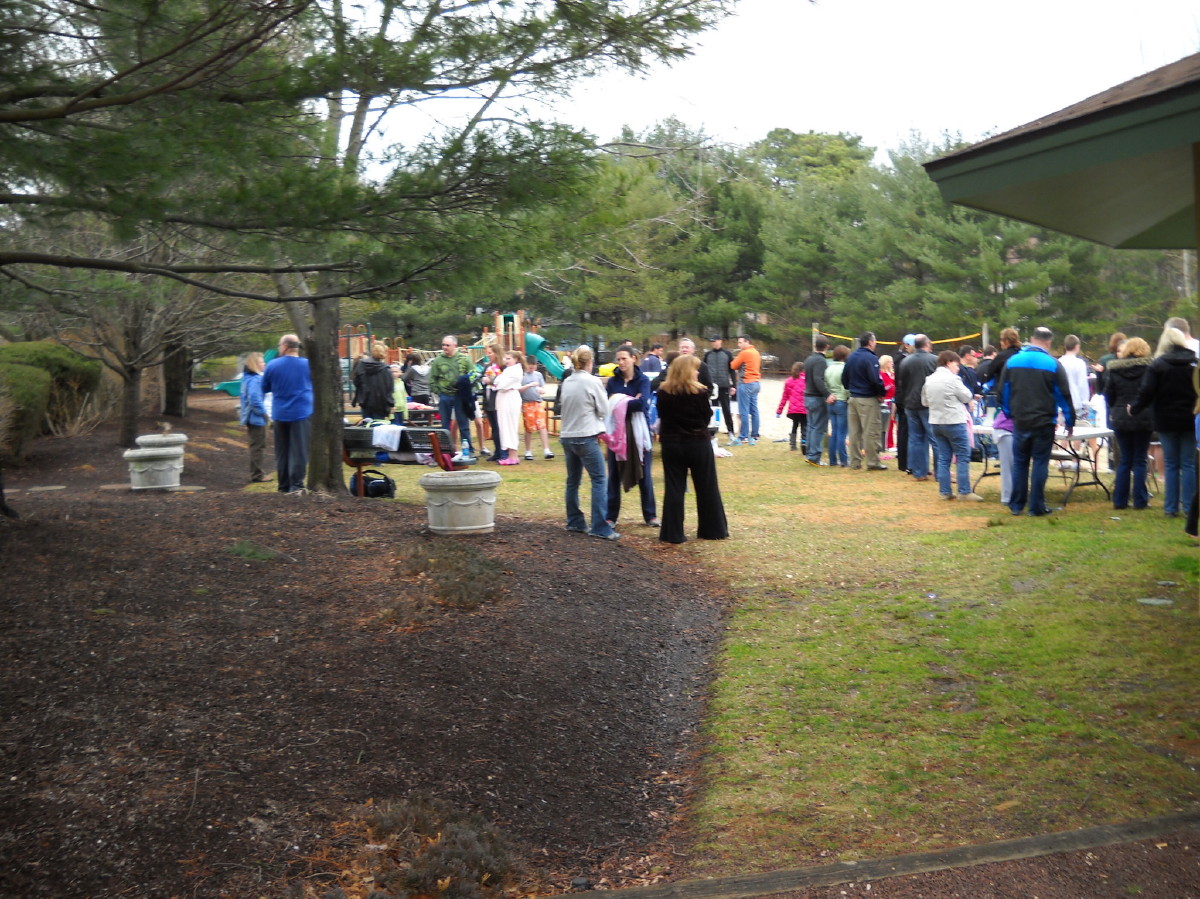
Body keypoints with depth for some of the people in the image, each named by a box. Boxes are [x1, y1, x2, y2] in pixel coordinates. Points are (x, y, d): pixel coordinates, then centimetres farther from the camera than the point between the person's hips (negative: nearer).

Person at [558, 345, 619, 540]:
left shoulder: (566, 383, 6)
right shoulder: (593, 382, -11)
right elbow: (604, 410, -5)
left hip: (567, 436, 7)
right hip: (586, 437, -7)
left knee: (573, 480, 15)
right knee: (599, 481, -4)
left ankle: (574, 522, 22)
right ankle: (600, 528, -8)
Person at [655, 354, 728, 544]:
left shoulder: (663, 393, -4)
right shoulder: (700, 392, -12)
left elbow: (662, 417, 7)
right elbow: (707, 417, -4)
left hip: (671, 444, 2)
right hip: (698, 443, -2)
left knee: (674, 489, 5)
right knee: (707, 488, 10)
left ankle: (673, 533, 3)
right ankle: (713, 529, 17)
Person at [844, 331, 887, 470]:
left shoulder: (851, 357, 9)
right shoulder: (871, 358, -15)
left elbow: (844, 378, 14)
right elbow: (876, 380, -22)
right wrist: (882, 393, -7)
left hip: (853, 398, 8)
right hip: (868, 400, -8)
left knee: (854, 431, 11)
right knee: (871, 432, -2)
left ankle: (855, 462, 14)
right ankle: (873, 462, 1)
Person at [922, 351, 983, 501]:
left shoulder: (929, 380, 7)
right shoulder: (952, 379, -13)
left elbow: (925, 401, 15)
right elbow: (967, 397, -6)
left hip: (935, 422, 7)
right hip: (953, 422, -7)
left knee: (943, 458, 10)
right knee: (963, 456, 0)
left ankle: (945, 491, 9)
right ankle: (964, 491, -1)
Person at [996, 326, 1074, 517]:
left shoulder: (1012, 362, 1)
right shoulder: (1053, 365, -7)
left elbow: (1002, 391, 8)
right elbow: (1064, 395, -5)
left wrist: (1009, 413, 21)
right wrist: (1070, 421, 5)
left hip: (1020, 421, 3)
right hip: (1044, 422, -3)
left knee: (1019, 463, 10)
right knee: (1040, 462, 2)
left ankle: (1016, 505, 13)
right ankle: (1036, 506, 3)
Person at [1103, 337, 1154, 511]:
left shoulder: (1113, 369, -1)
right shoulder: (1148, 368, -8)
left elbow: (1108, 394, 4)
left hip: (1121, 418, 2)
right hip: (1144, 418, -2)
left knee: (1124, 460, 10)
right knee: (1140, 460, 5)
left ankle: (1120, 500, 9)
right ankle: (1140, 500, 5)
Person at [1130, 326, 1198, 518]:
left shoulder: (1158, 365, -7)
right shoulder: (1193, 363, -1)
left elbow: (1147, 393, -10)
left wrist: (1134, 409, 4)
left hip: (1166, 421, -1)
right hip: (1190, 421, 1)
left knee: (1170, 465, 6)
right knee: (1188, 464, 5)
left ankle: (1171, 507, 6)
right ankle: (1189, 507, 3)